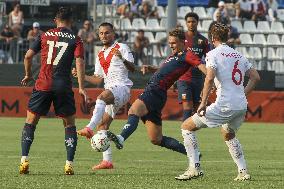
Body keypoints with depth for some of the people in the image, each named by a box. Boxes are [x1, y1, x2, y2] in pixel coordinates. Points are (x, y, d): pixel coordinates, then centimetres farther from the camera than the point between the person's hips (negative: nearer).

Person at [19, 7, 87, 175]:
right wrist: (82, 87, -8)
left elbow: (28, 56, 9)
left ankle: (24, 160, -2)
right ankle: (69, 164, 1)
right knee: (70, 125, 11)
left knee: (30, 122, 10)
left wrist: (28, 75, 25)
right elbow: (79, 62, -8)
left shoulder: (44, 36, 9)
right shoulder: (76, 40, 4)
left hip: (43, 85, 1)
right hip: (64, 86, -1)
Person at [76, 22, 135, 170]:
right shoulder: (100, 55, 23)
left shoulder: (121, 48, 2)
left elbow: (132, 68, -9)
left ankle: (89, 129, -54)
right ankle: (107, 160, 4)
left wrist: (123, 59, -27)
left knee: (102, 98, -38)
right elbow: (98, 79, 26)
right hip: (110, 93, 9)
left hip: (122, 87, -9)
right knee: (102, 125, 3)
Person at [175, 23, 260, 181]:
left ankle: (195, 168, -4)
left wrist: (203, 103, -14)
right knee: (228, 134, 35)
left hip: (224, 106, -7)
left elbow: (209, 79, -17)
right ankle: (243, 172, 25)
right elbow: (256, 77, 16)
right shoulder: (239, 55, 15)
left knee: (187, 126, 6)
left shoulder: (213, 54, -3)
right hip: (242, 106, 7)